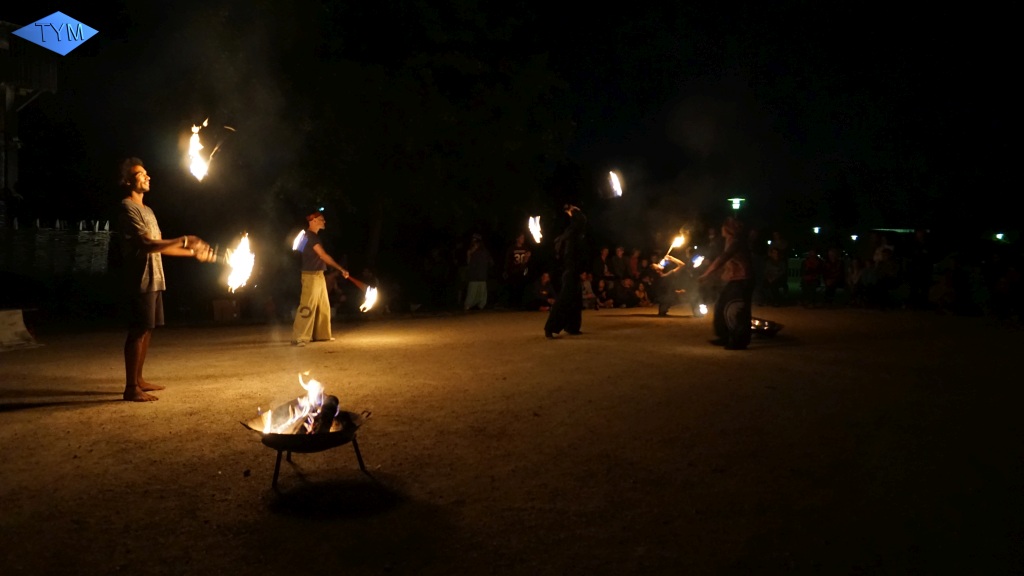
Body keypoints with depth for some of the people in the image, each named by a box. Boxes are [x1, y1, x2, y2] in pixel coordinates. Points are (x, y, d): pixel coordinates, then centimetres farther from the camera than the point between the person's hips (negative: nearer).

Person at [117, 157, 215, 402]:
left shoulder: (146, 210, 21)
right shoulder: (128, 209, -9)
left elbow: (159, 247, 21)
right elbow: (146, 245, -20)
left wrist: (193, 253, 18)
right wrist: (184, 240, -24)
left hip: (154, 280, 9)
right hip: (141, 280, -9)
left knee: (147, 330, 11)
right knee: (138, 331, -8)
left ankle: (138, 380, 19)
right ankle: (131, 388, -5)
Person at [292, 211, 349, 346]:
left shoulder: (314, 236, 16)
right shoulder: (310, 236, -14)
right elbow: (324, 256, -18)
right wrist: (341, 269, -17)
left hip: (319, 275, 10)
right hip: (311, 275, -10)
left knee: (323, 307, 14)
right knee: (307, 307, -11)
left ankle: (321, 334, 23)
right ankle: (298, 338, -9)